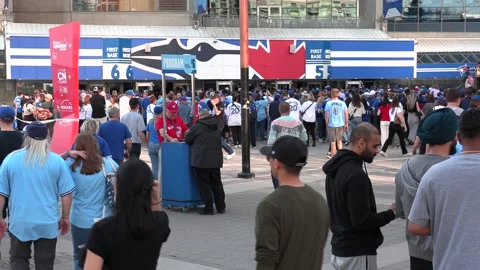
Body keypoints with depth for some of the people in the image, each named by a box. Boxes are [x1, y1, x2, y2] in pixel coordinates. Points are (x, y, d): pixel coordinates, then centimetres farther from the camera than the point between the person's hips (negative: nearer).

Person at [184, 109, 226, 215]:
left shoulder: (197, 126, -10)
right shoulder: (217, 126, 9)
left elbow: (187, 140, -1)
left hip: (201, 161, -6)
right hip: (216, 161, 6)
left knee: (204, 185, 0)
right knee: (217, 184, 14)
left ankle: (208, 208, 1)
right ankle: (221, 207, 17)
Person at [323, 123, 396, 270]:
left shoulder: (336, 167, 7)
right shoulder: (356, 175, -23)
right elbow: (362, 221, -24)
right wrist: (391, 213, -11)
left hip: (340, 247, 9)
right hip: (358, 252, -9)